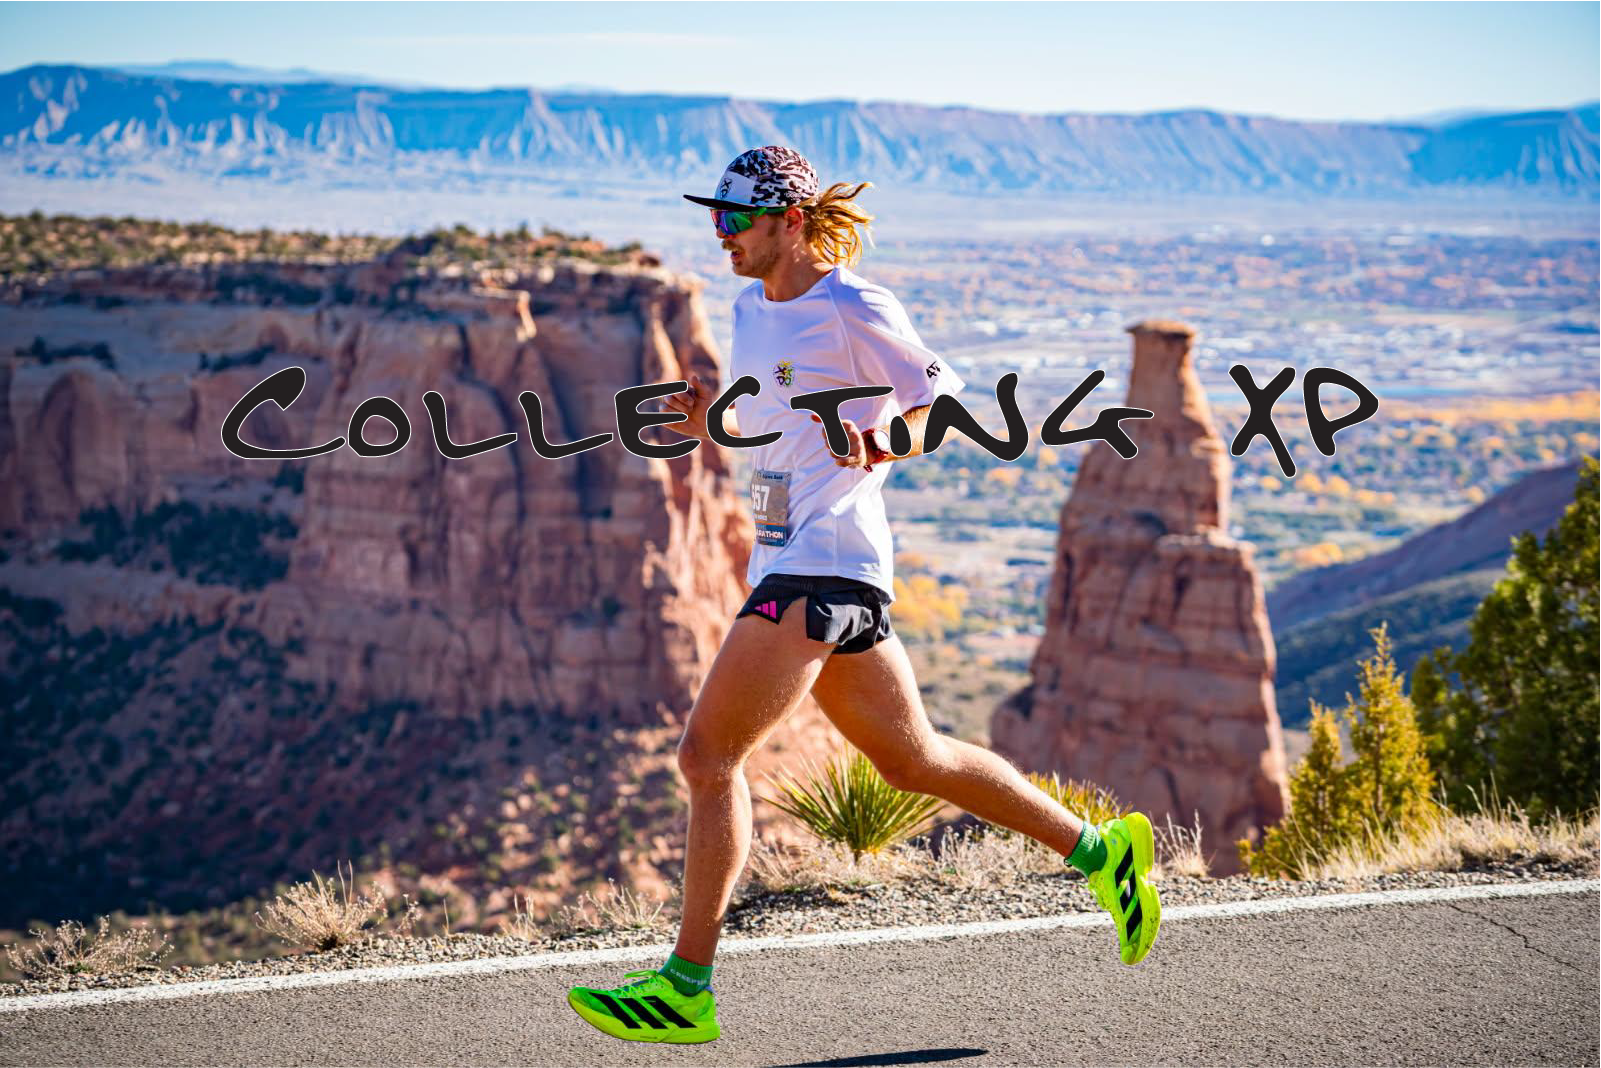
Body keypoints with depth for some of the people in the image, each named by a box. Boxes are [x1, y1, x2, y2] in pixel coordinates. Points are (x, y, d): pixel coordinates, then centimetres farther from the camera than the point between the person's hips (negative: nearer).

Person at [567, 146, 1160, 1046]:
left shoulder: (855, 311, -9)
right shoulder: (749, 310, 15)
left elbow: (941, 397, -3)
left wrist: (883, 446, -21)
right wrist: (706, 423, 2)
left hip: (827, 564, -9)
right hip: (786, 563, 9)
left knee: (710, 756, -12)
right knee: (913, 759, 16)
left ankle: (687, 988, -7)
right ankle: (1098, 848, 28)